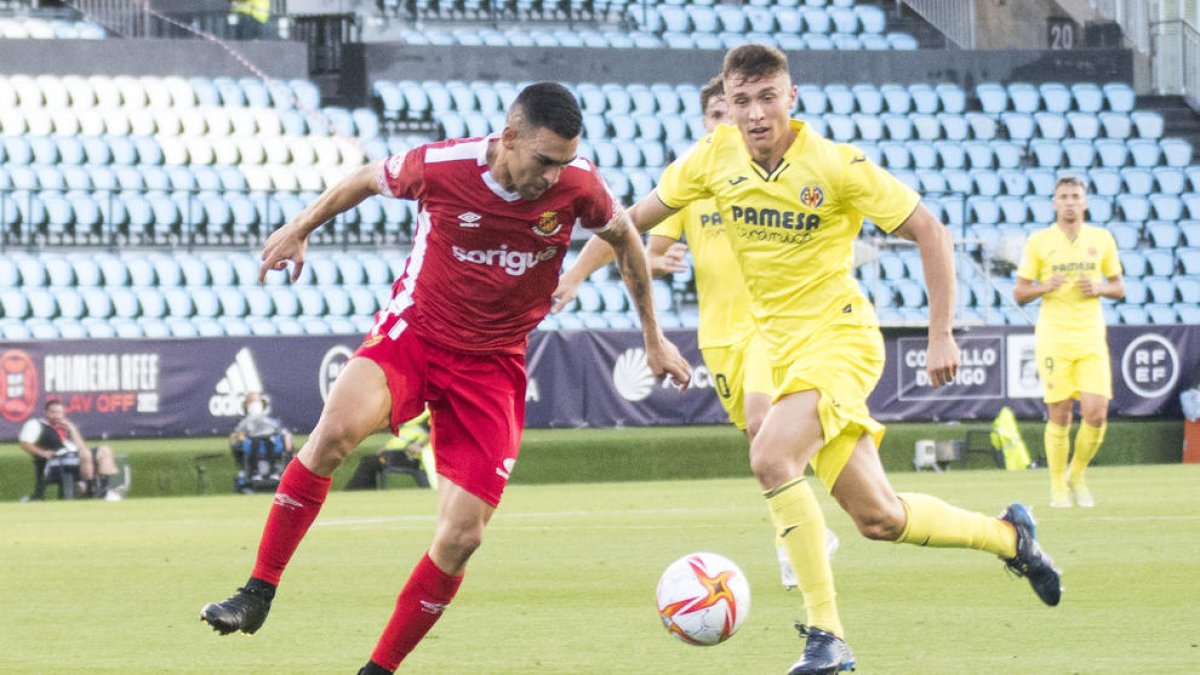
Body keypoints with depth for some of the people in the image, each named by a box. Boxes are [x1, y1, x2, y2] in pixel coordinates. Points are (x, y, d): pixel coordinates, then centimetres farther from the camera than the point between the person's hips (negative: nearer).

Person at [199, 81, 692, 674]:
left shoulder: (576, 186, -12)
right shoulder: (441, 165, -17)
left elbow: (623, 237, 9)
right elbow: (368, 180, 6)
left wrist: (653, 337, 16)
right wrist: (300, 229, 14)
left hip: (491, 365, 2)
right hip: (412, 334, -2)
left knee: (461, 536, -8)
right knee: (337, 428, -33)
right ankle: (258, 593, -21)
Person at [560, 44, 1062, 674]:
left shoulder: (835, 166, -16)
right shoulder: (714, 158, -2)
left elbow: (930, 233, -10)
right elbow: (636, 217, 11)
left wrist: (941, 336, -13)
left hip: (840, 335, -6)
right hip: (782, 348, 6)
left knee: (771, 457, -30)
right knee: (878, 518, 7)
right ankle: (1008, 534, 32)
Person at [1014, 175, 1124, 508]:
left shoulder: (1102, 239, 8)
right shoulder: (1039, 242, 2)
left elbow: (1119, 288, 15)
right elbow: (1019, 293, 4)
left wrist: (1099, 288, -6)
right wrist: (1045, 287, -15)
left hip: (1091, 337, 2)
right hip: (1053, 338, -2)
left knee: (1096, 414, -9)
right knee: (1059, 416, -3)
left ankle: (1077, 475, 15)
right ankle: (1058, 486, 12)